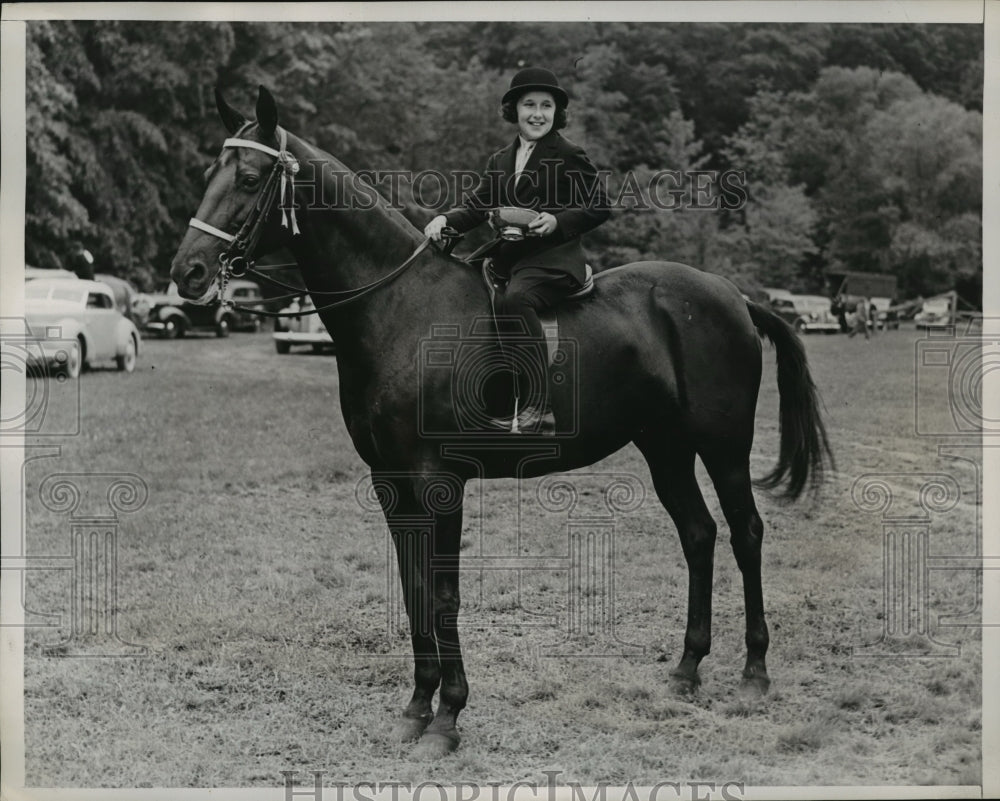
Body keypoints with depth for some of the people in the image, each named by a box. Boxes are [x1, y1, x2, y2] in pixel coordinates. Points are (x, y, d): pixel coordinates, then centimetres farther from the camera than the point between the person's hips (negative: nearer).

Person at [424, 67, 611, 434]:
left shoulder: (570, 156, 2)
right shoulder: (500, 161, 21)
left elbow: (599, 207, -1)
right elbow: (477, 207, 15)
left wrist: (558, 221, -17)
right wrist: (446, 219, -5)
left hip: (553, 258, -8)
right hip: (506, 259, 8)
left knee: (515, 299, -36)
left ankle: (538, 408, -42)